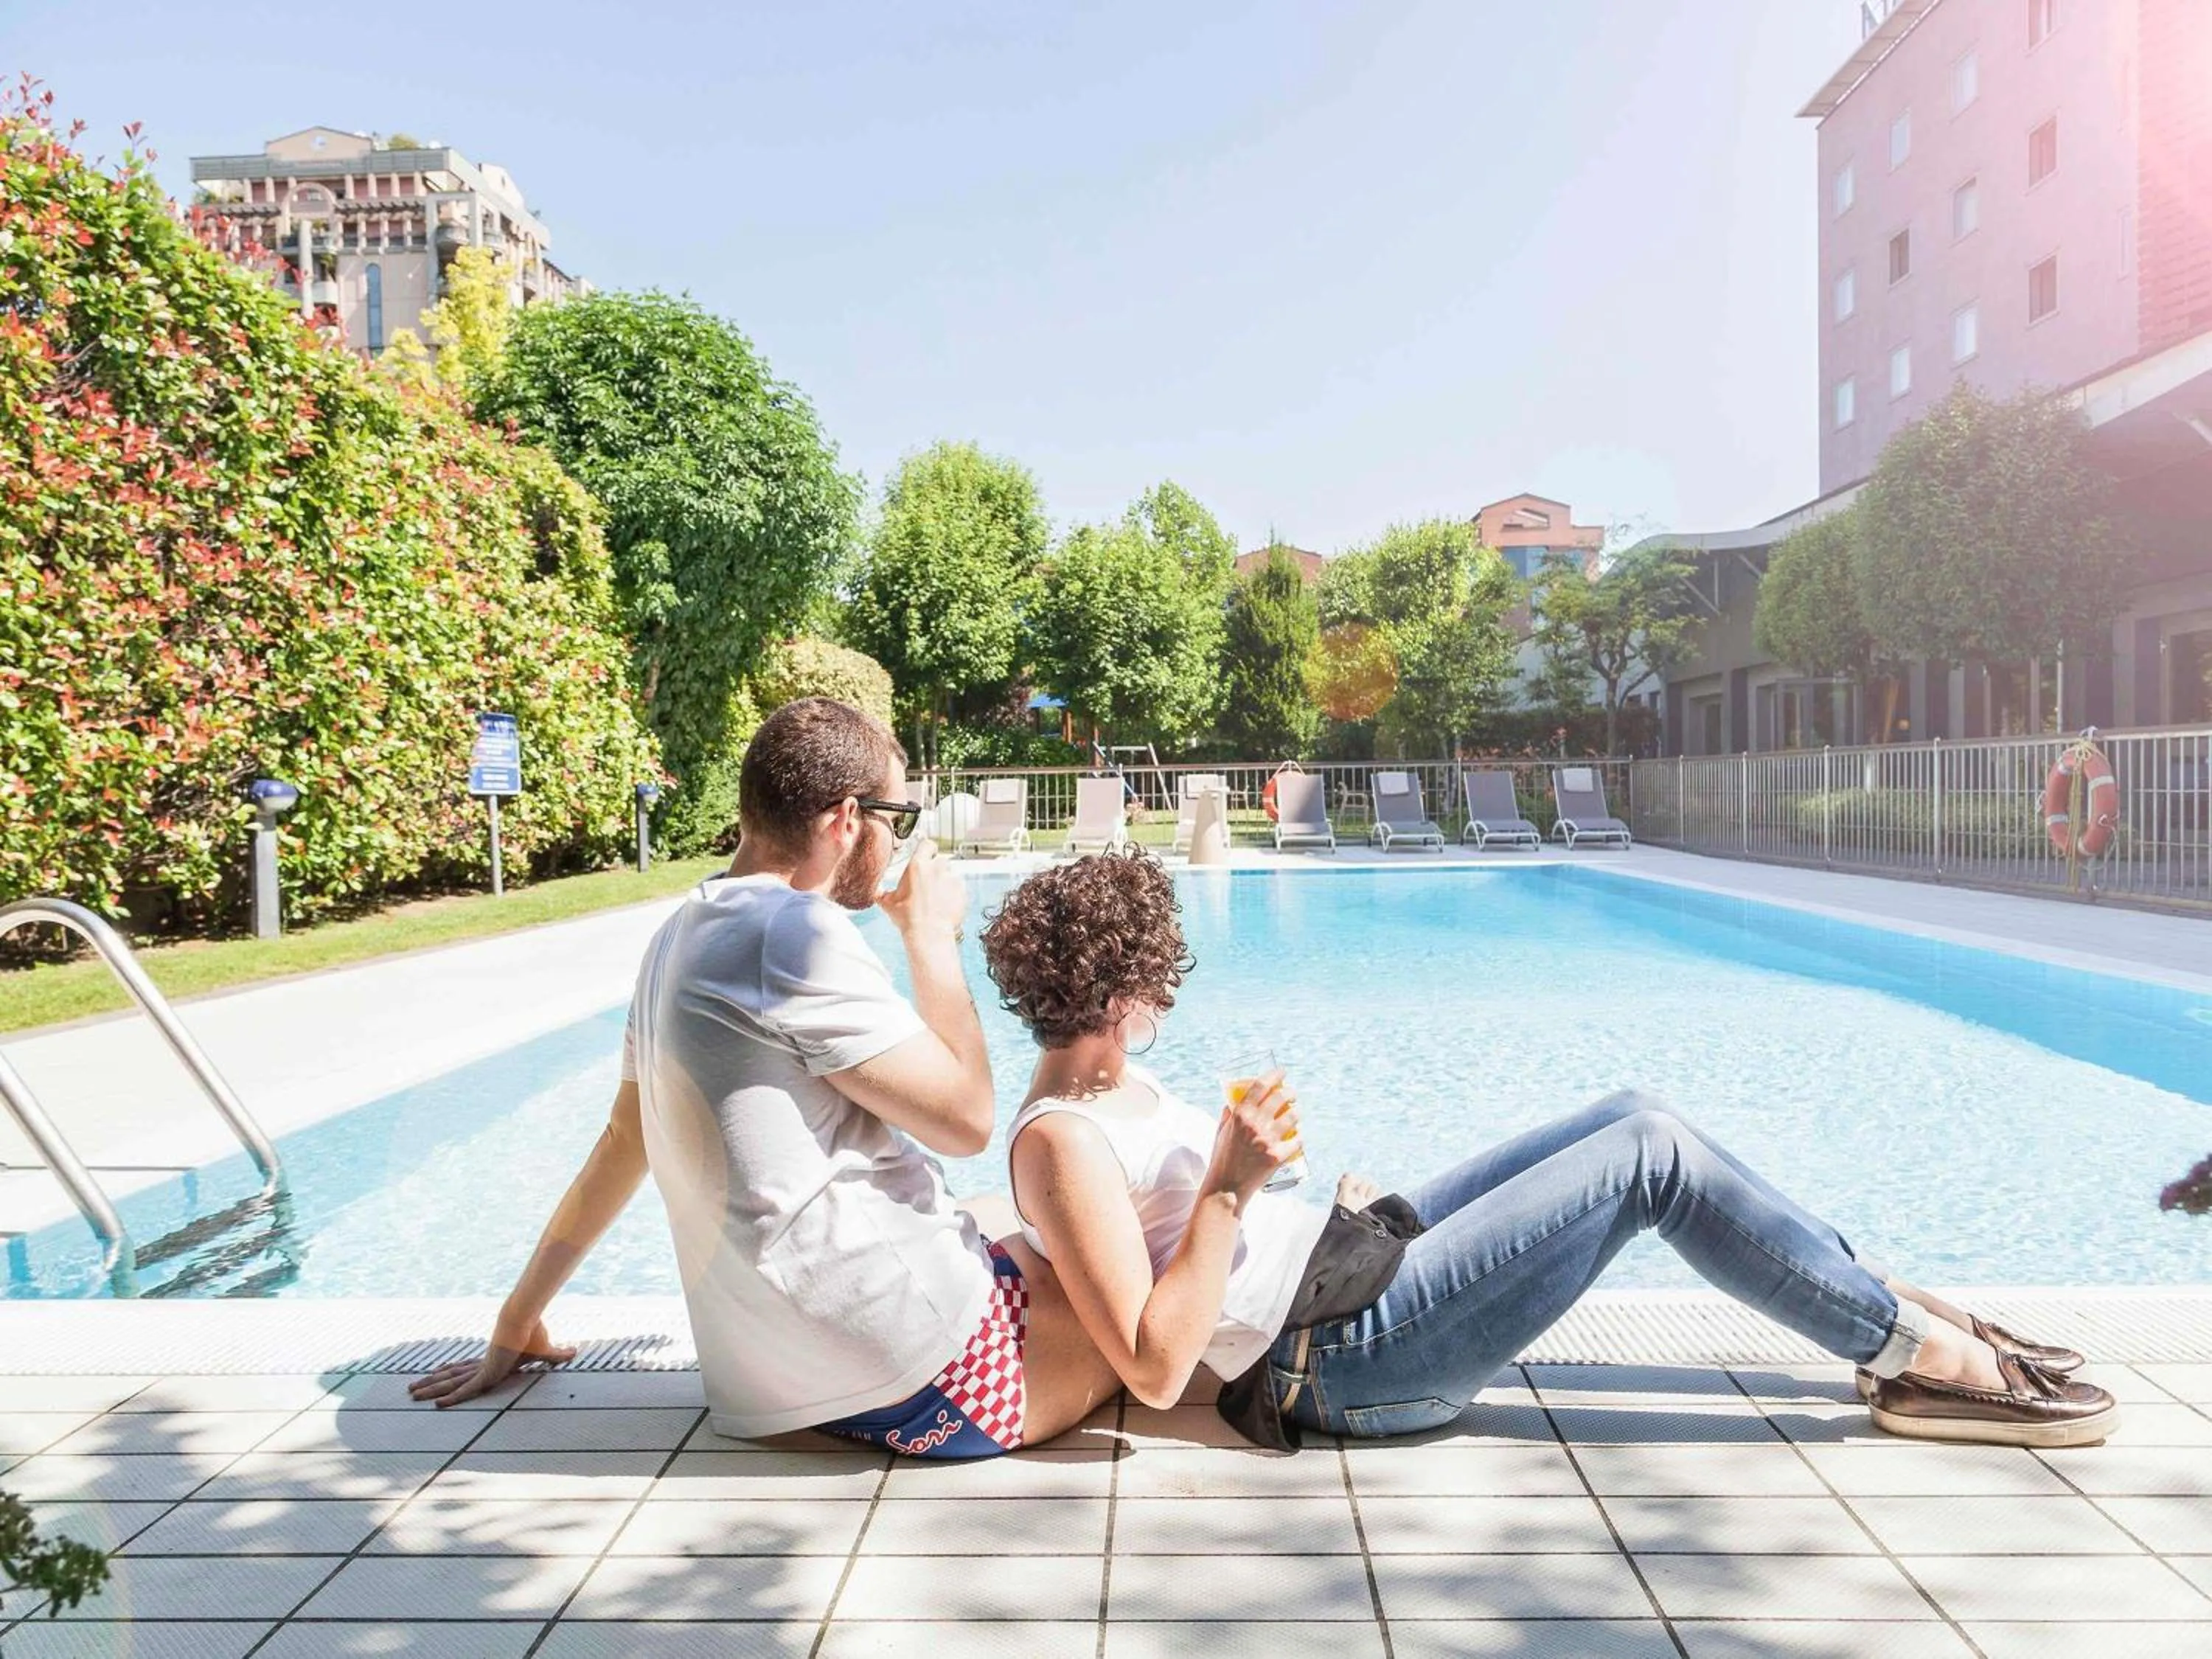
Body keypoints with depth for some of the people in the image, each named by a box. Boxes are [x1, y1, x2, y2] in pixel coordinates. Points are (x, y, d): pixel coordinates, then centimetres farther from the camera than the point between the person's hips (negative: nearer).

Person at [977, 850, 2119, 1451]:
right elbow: (1157, 1370, -26)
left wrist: (1331, 1220, 11)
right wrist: (1231, 1188, -28)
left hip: (1344, 1266, 10)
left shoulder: (1113, 1090, 10)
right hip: (1343, 1355, -10)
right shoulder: (1062, 1142, -19)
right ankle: (1924, 1358, 5)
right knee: (1651, 1155, -11)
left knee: (1632, 1120, 4)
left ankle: (1884, 1306, 15)